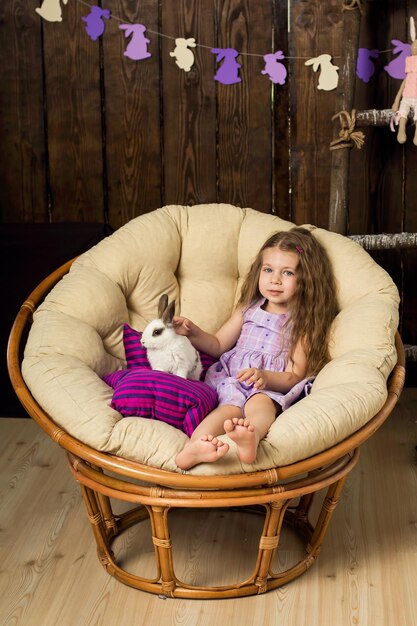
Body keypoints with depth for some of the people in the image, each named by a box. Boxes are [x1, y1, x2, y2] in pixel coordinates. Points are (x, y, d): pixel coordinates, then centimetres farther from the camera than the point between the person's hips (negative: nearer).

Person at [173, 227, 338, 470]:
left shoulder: (304, 322, 8)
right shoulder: (248, 309, 21)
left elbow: (295, 376, -1)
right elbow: (218, 345, 26)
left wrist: (265, 376, -22)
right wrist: (193, 333, 5)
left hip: (274, 387, -2)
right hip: (231, 379, 2)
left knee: (259, 403, -38)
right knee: (231, 406, -33)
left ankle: (252, 438, -73)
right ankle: (195, 447, -64)